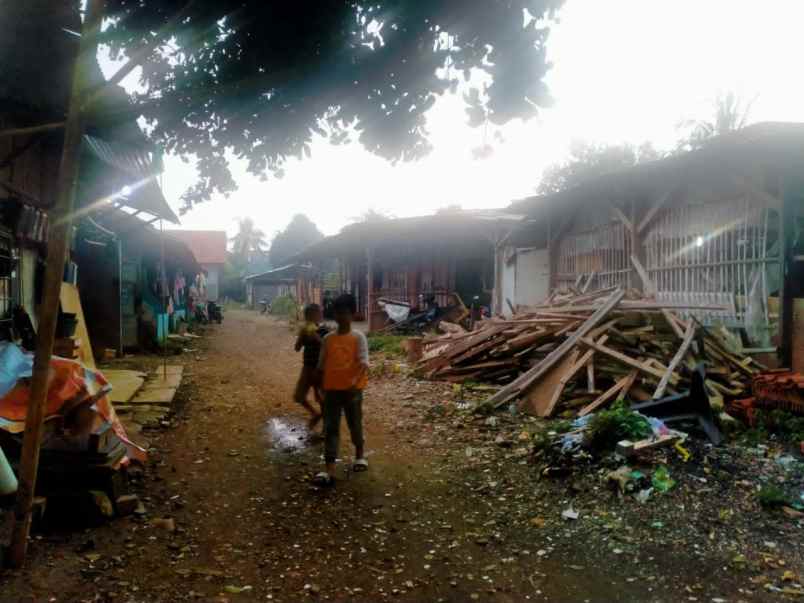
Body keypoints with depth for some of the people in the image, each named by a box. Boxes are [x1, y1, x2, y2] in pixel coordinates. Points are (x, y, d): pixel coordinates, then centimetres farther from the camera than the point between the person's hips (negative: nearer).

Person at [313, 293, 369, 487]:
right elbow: (321, 365, 11)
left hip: (353, 389, -3)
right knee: (330, 429, -3)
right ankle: (329, 471, -6)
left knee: (355, 425, 13)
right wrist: (320, 387, 10)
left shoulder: (358, 337, -6)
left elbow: (364, 362, -18)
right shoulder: (328, 339, 5)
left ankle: (360, 455, 40)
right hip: (331, 390, 3)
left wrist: (355, 381, -34)